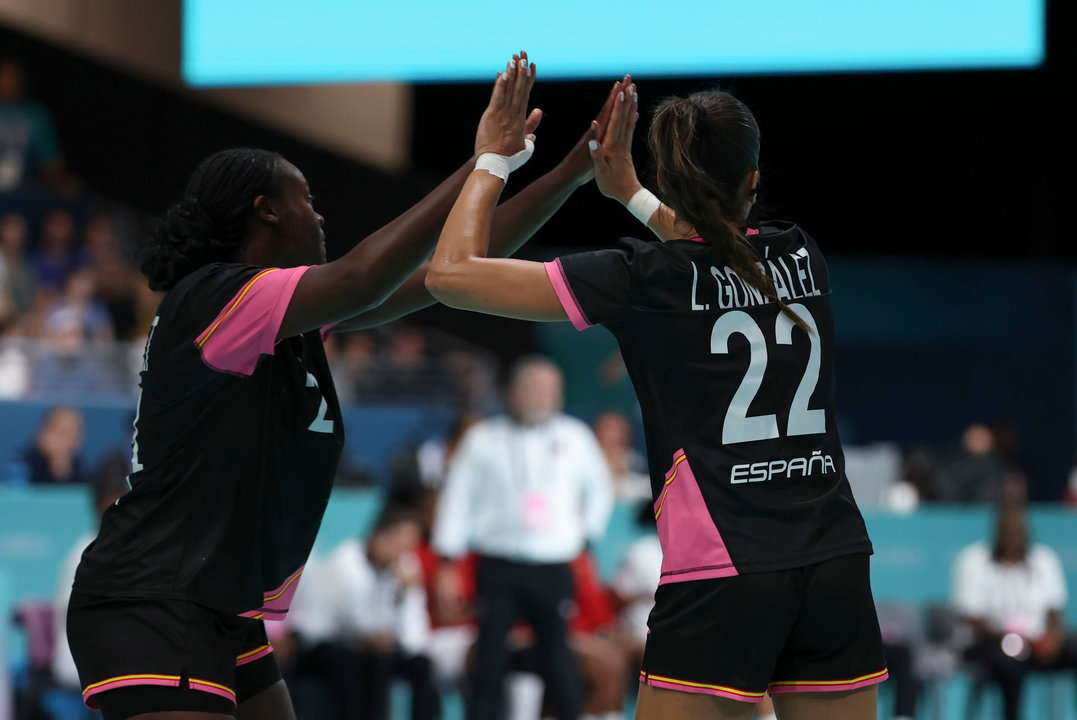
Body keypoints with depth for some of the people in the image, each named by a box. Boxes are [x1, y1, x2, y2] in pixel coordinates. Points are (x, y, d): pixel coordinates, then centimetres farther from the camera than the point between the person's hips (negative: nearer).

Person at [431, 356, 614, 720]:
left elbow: (599, 491, 23)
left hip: (554, 569, 1)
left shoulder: (575, 438, 9)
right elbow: (457, 501, 5)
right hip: (498, 569, -1)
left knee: (558, 659, -4)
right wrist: (449, 567, 2)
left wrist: (585, 534, 13)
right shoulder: (483, 440, 3)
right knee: (490, 659, -3)